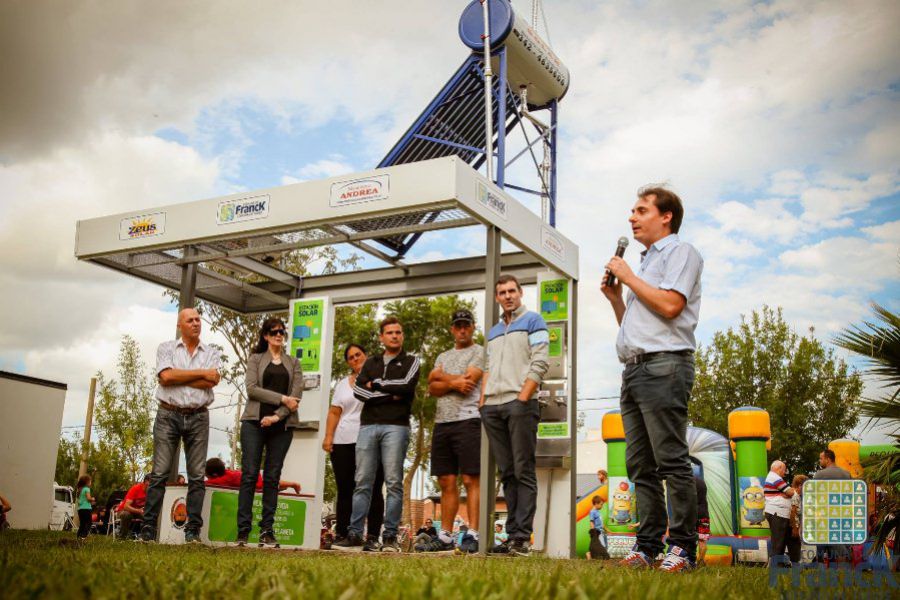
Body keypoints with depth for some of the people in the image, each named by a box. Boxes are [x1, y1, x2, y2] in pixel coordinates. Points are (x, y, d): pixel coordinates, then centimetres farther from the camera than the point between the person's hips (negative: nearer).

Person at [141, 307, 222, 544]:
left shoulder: (212, 352, 12)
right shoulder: (166, 348, 9)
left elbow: (212, 381, -7)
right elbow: (166, 376, -10)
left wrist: (177, 377, -7)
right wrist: (201, 373, -7)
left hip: (198, 418, 2)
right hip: (168, 415, -1)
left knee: (197, 476, -1)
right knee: (159, 474, -4)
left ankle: (193, 531, 1)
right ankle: (148, 529, -1)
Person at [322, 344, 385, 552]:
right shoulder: (342, 384, 20)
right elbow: (334, 413, 15)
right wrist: (328, 436, 4)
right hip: (343, 442, 4)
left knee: (373, 490, -6)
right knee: (345, 490, 4)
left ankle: (373, 537, -5)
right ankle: (342, 534, 9)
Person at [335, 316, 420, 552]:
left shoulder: (411, 361, 11)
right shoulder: (370, 362, 19)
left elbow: (406, 385, -9)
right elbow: (358, 390, 3)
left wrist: (376, 385, 0)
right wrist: (390, 395, -7)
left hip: (396, 426, -3)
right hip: (368, 426, 3)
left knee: (394, 482, -6)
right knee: (362, 482, 2)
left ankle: (390, 536, -3)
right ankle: (354, 533, 4)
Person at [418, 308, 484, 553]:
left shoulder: (479, 352, 5)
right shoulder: (443, 357, 23)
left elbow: (468, 381, -9)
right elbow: (432, 389, 9)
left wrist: (441, 376, 5)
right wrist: (454, 383, -8)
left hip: (468, 420, -6)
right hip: (442, 423, 6)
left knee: (470, 480, -9)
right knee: (447, 483, 7)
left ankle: (473, 535, -9)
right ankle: (445, 536, 10)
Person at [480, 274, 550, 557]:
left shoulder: (532, 321, 3)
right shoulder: (493, 332, 23)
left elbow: (540, 363, -6)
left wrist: (522, 399, -13)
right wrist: (482, 401, 8)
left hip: (520, 404, -6)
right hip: (492, 408, 7)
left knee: (524, 472, -7)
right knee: (507, 473, 6)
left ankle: (522, 537, -9)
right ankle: (512, 532, 8)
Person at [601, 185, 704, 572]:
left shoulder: (680, 252, 2)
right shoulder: (646, 263, 28)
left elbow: (670, 305, -15)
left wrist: (628, 277, -5)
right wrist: (615, 297, 14)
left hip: (664, 365, -9)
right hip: (634, 368, 9)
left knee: (672, 461, -10)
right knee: (640, 465, 5)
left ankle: (682, 547, -7)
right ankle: (648, 545, 8)